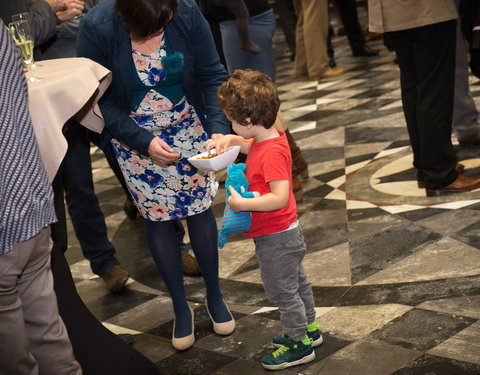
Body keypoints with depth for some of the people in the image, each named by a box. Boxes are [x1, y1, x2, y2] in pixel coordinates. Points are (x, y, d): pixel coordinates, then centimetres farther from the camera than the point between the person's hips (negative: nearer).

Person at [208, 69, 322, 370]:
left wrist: (242, 203, -35)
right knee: (297, 282, 25)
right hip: (287, 232, 10)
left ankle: (300, 345, 25)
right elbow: (253, 146, 20)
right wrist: (230, 140, 3)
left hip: (275, 238, -10)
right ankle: (309, 328, 44)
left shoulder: (272, 153, -31)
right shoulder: (273, 137, -3)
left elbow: (280, 197, -38)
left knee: (282, 292, 8)